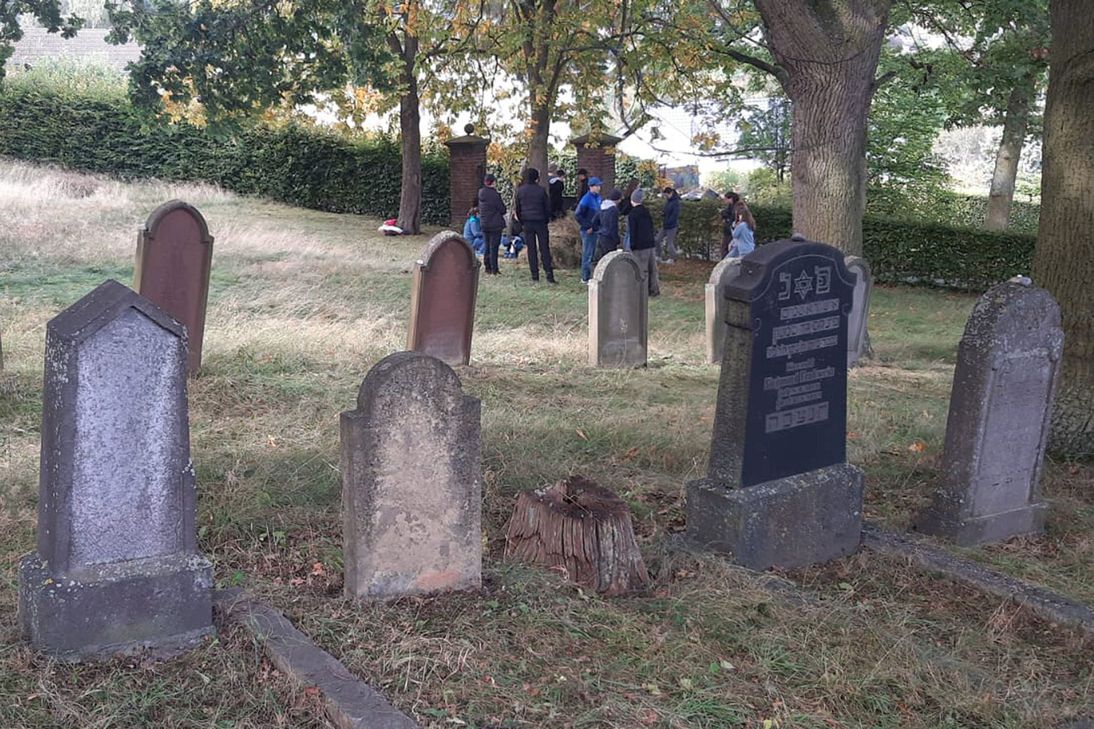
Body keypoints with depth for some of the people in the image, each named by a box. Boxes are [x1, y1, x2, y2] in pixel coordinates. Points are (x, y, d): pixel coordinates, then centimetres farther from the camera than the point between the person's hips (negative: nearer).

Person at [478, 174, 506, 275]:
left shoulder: (481, 194, 3)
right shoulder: (494, 194, -18)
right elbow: (502, 209, -12)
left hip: (484, 224, 6)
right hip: (495, 224, -6)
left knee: (487, 246, 15)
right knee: (494, 247, -2)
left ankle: (487, 267, 18)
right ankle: (494, 270, 0)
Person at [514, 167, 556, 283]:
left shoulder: (520, 190, 1)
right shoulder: (541, 190, -4)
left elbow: (517, 208, 6)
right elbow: (547, 207, 0)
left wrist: (522, 222, 14)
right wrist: (546, 220, 11)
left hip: (527, 222, 2)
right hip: (540, 221, -1)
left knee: (531, 249, 6)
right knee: (544, 248, 0)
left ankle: (535, 274, 4)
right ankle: (549, 274, -7)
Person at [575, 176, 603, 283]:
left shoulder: (598, 198, 9)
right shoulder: (586, 199, -15)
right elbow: (578, 215, -16)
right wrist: (587, 227, -15)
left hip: (597, 230, 8)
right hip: (588, 231, -8)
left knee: (595, 254, 13)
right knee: (587, 254, -2)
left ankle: (593, 276, 23)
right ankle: (585, 278, 5)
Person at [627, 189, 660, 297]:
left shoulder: (632, 215, -11)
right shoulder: (647, 212, 10)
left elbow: (632, 232, -12)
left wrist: (632, 247, -8)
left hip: (640, 246, -7)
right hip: (650, 244, 7)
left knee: (642, 270, -3)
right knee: (652, 268, 12)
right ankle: (654, 290, 16)